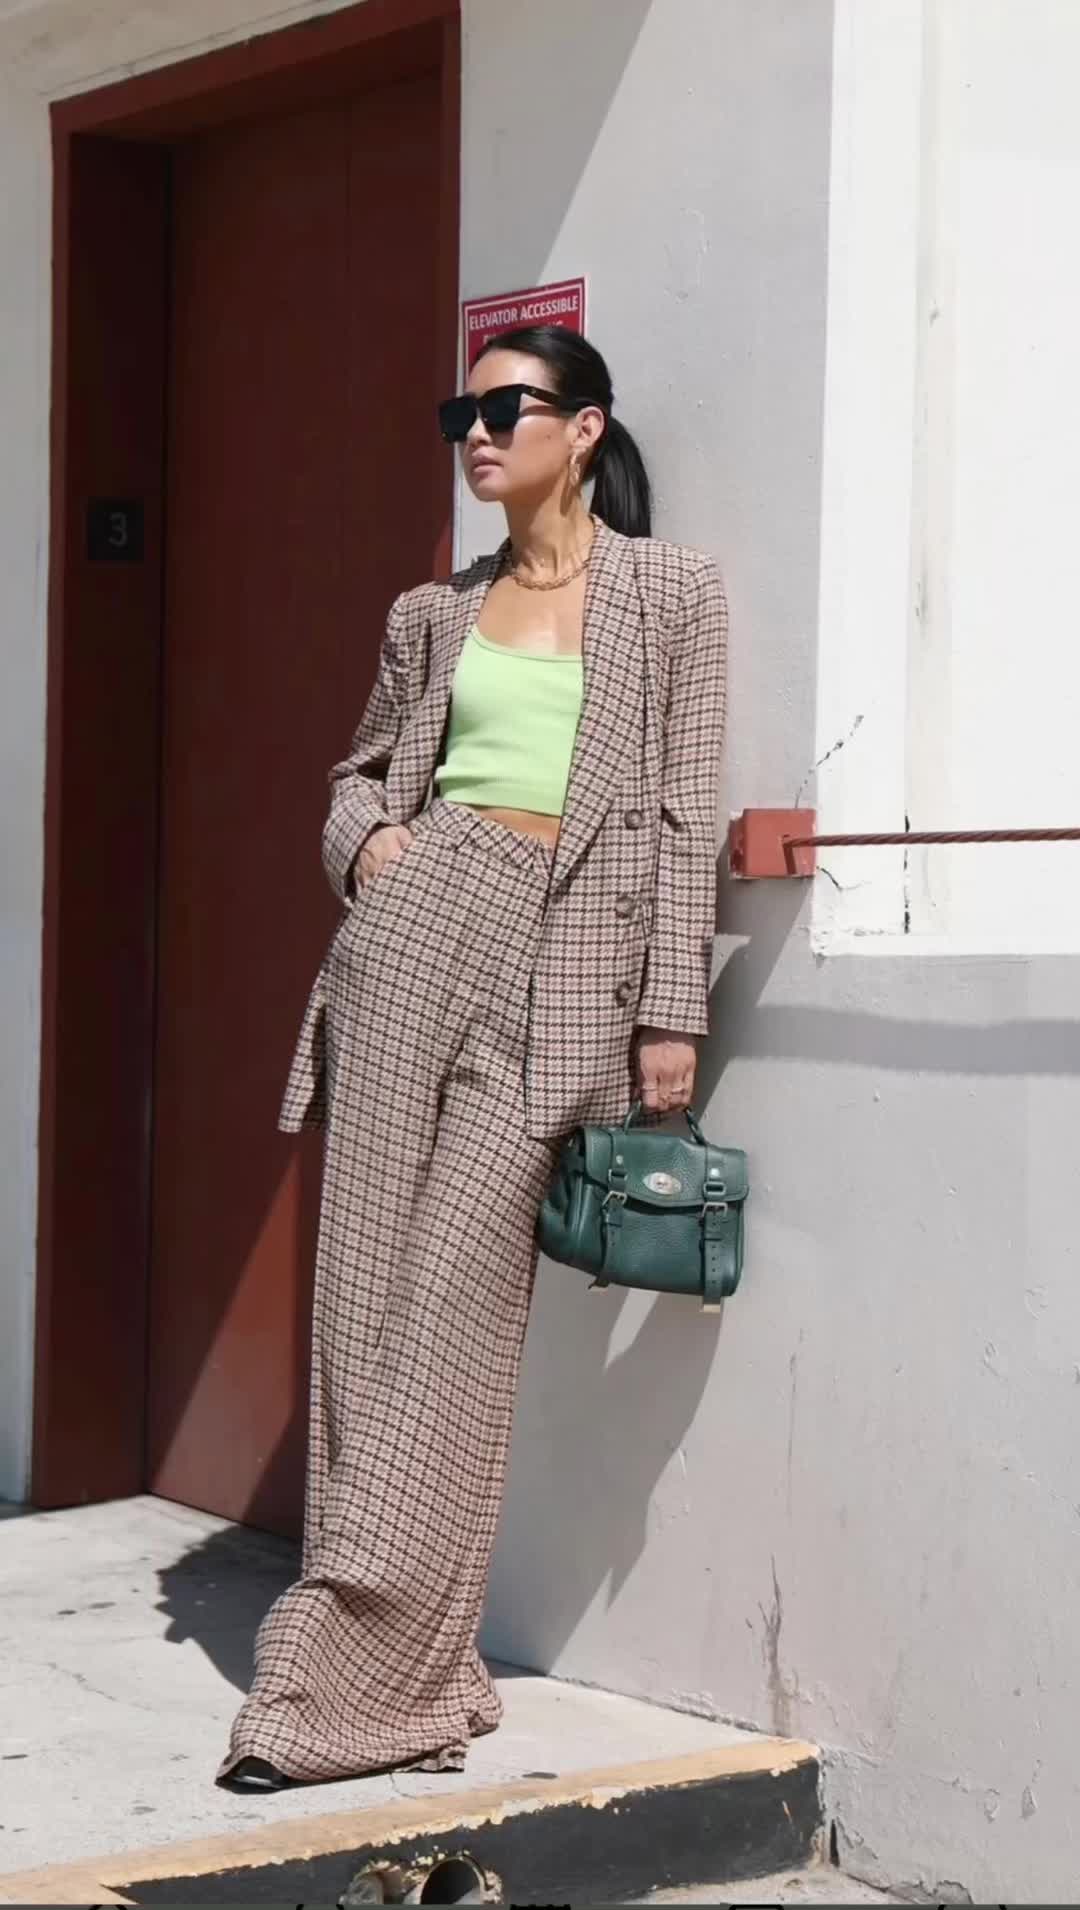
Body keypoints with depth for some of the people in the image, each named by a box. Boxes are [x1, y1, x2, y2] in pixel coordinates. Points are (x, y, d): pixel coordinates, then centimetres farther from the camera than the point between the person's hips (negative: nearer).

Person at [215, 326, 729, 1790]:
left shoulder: (671, 591, 7)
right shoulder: (436, 614, 17)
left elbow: (684, 814, 2)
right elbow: (361, 771, 27)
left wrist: (671, 1013, -4)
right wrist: (365, 843, 4)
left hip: (566, 955, -4)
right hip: (418, 918, 4)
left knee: (453, 1298, -9)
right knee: (367, 1279, -3)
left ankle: (346, 1675, -6)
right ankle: (410, 1675, 4)